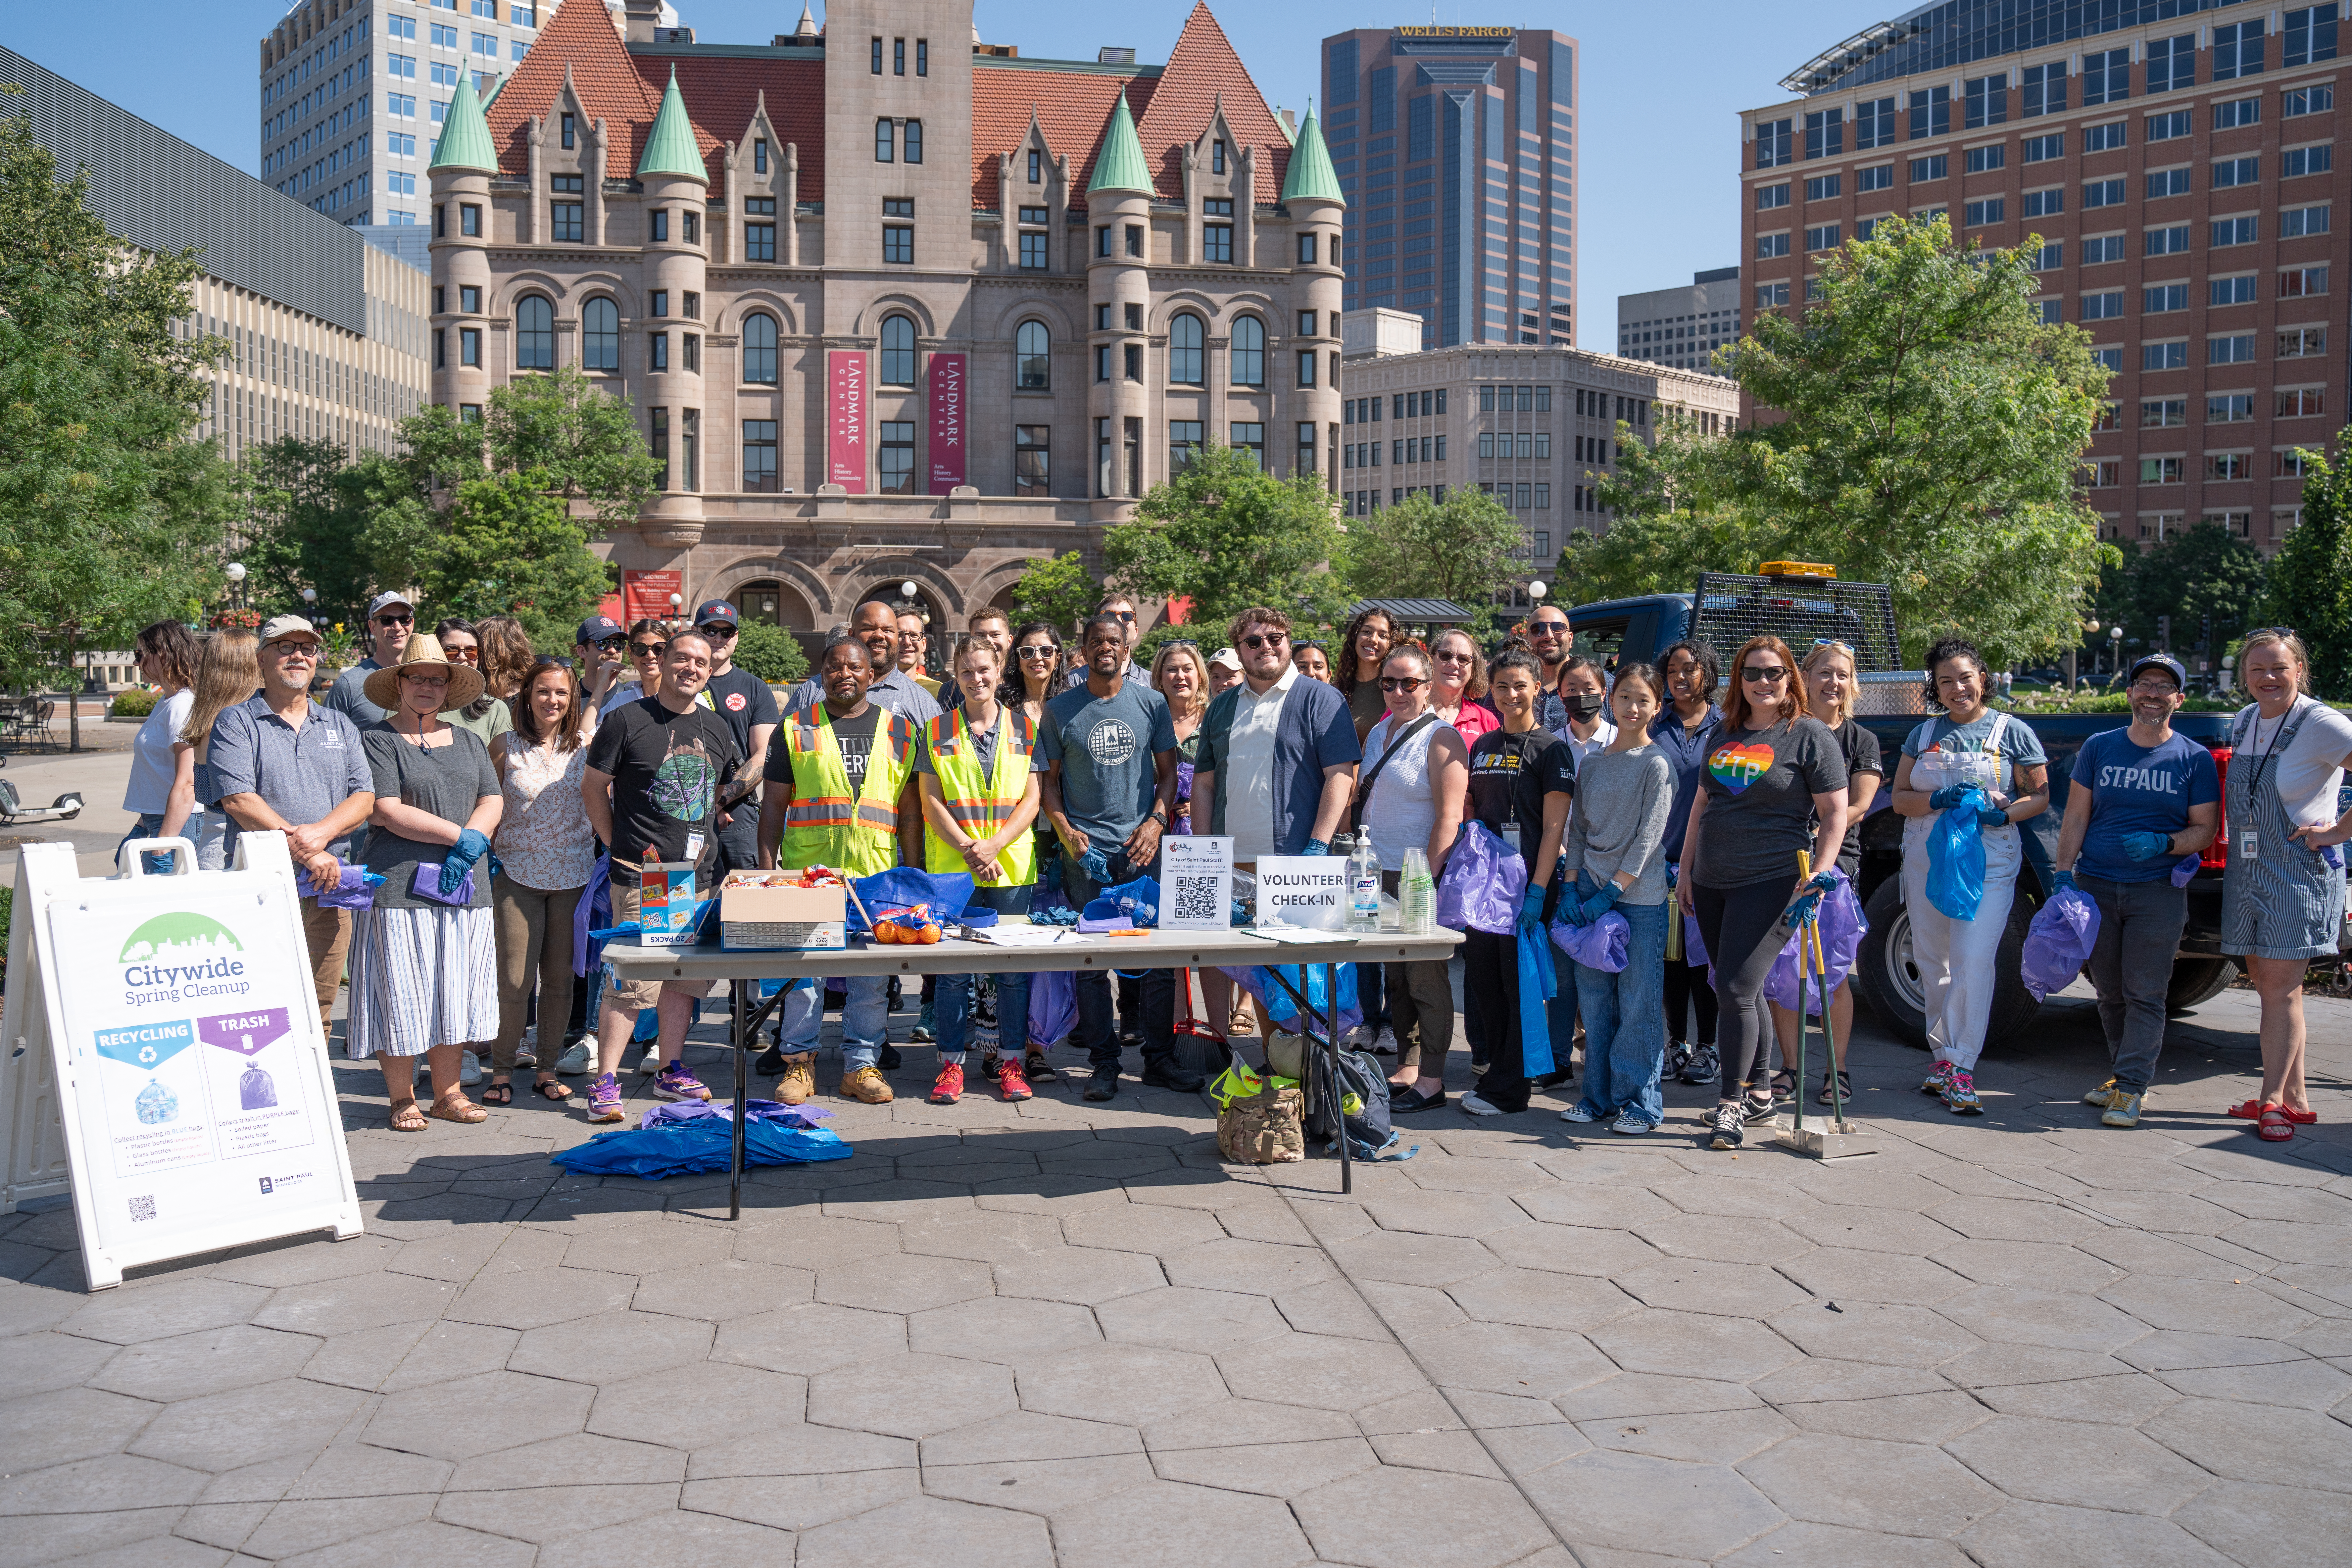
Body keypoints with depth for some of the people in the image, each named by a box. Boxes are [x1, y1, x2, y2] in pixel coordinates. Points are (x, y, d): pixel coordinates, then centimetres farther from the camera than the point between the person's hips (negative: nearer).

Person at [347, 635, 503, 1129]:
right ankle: (402, 1098, 8)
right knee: (401, 991, -2)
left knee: (455, 992, 7)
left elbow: (493, 802, 10)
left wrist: (471, 846, -9)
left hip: (464, 885, 5)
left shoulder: (468, 742, 18)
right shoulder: (379, 741, 0)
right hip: (400, 883, -5)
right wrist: (460, 836, -12)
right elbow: (385, 811, -11)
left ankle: (449, 1093, 16)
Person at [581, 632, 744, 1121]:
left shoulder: (716, 728, 12)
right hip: (642, 875, -6)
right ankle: (605, 1080, -2)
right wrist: (619, 844, -3)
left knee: (685, 979, 11)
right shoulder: (626, 720, -4)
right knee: (631, 981, -9)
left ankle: (671, 1072, 23)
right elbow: (592, 787, 0)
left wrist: (707, 836, 14)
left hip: (698, 876, 6)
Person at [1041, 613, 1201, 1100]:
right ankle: (1104, 1063, 9)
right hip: (1086, 850, 0)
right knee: (1091, 960, 1)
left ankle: (1160, 1059, 11)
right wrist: (1065, 831, -6)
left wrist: (1157, 821, -5)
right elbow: (1050, 780, 9)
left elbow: (1168, 770, 11)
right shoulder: (1061, 709, 6)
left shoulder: (1151, 703, 8)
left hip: (1143, 846, 1)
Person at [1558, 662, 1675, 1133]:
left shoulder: (1656, 764, -4)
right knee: (1593, 1000, 8)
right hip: (1590, 892, 5)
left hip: (1639, 897, -5)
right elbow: (1578, 829, 14)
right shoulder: (1590, 763, 12)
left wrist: (1611, 891, -13)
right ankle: (1598, 1096, 18)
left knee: (1638, 1002, -2)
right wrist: (1571, 885, 1)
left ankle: (1640, 1103, 7)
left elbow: (1648, 837, -9)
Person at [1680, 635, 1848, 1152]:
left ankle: (1732, 1104, -4)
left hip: (1771, 881, -6)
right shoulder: (1725, 733, 14)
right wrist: (1686, 869, 17)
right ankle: (1759, 1093, 24)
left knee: (1735, 989, -13)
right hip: (1712, 882, 6)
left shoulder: (1810, 735, -3)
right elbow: (1702, 803, 20)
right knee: (1744, 993, 12)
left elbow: (1835, 813, -4)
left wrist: (1822, 871, -16)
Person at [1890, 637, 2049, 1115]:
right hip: (1926, 861, 4)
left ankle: (1961, 1067, -9)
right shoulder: (1924, 735, 11)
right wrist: (1940, 799, -11)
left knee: (1973, 962, -14)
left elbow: (2040, 796, 2)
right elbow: (1900, 799, 8)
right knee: (1931, 962, 11)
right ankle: (1942, 1054, 24)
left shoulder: (2013, 733, 2)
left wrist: (2001, 814, -16)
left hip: (1989, 864, -4)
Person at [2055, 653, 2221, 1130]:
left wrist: (2162, 844, -17)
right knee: (2110, 991, 9)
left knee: (2145, 994, -4)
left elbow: (2204, 829, 2)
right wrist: (2064, 873, -3)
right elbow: (2075, 816, 7)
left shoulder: (2196, 759, 3)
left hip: (2158, 892, -2)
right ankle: (2124, 1074, 23)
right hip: (2096, 888, 2)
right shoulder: (2099, 748, 7)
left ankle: (2132, 1089, 0)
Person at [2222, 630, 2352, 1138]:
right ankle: (2296, 1099, 18)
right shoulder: (2242, 723, 9)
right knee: (2267, 983, 10)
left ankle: (2274, 1101, 0)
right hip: (2246, 870, 7)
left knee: (2279, 987, -7)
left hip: (2300, 872, -7)